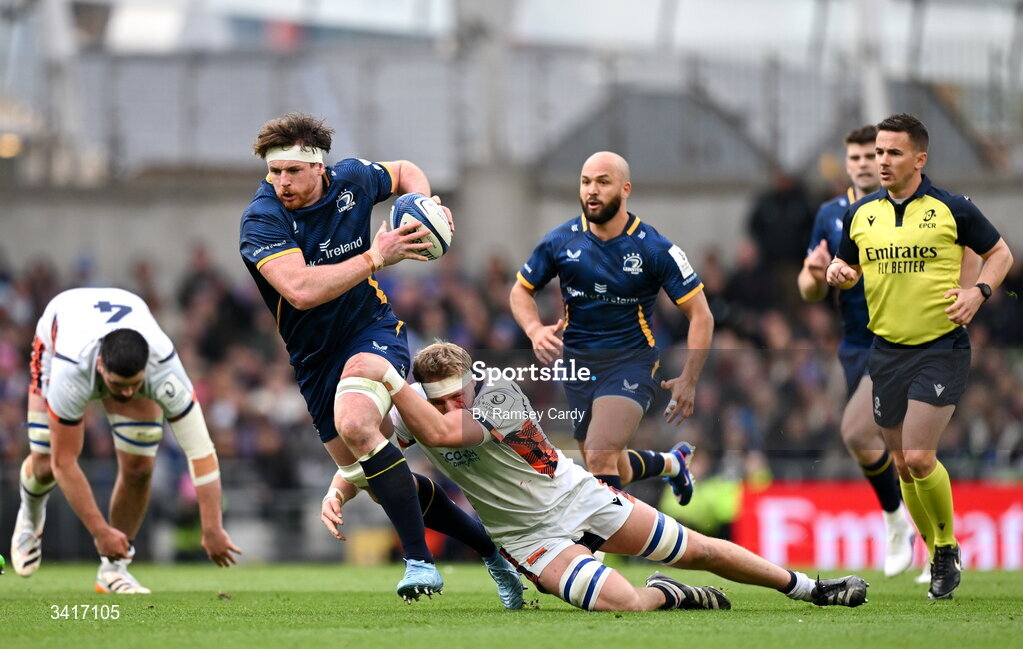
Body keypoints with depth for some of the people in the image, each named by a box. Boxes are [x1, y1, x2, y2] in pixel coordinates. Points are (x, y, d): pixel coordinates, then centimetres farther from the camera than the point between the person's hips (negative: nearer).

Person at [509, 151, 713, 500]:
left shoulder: (655, 249, -12)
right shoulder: (560, 242, -4)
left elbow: (700, 315, -7)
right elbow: (521, 290, 9)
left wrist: (688, 379, -15)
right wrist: (535, 330, -12)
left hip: (631, 362, -4)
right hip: (577, 362, 4)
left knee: (599, 457, -26)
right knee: (617, 472, 15)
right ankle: (672, 462, 46)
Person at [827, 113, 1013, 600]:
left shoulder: (951, 209, -6)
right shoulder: (861, 213, 6)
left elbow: (1000, 254, 5)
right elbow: (847, 265, 19)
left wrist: (978, 291, -12)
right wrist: (838, 273, -4)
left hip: (941, 347, -5)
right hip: (886, 352, 5)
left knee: (918, 458, -15)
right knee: (904, 465, 8)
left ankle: (948, 546, 7)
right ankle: (938, 557, 24)